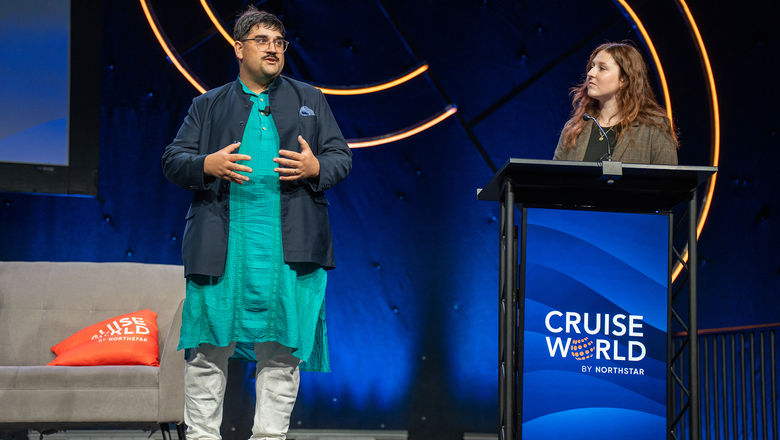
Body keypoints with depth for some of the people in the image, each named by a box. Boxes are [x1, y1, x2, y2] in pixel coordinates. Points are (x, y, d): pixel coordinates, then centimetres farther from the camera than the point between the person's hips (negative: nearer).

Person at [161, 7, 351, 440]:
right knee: (209, 346, -1)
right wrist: (207, 165, -10)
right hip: (222, 245, -1)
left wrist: (316, 168, -7)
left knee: (283, 348, 2)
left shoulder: (310, 100, 18)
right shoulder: (208, 105, 16)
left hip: (289, 246, 1)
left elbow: (341, 156, 14)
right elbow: (172, 160, 10)